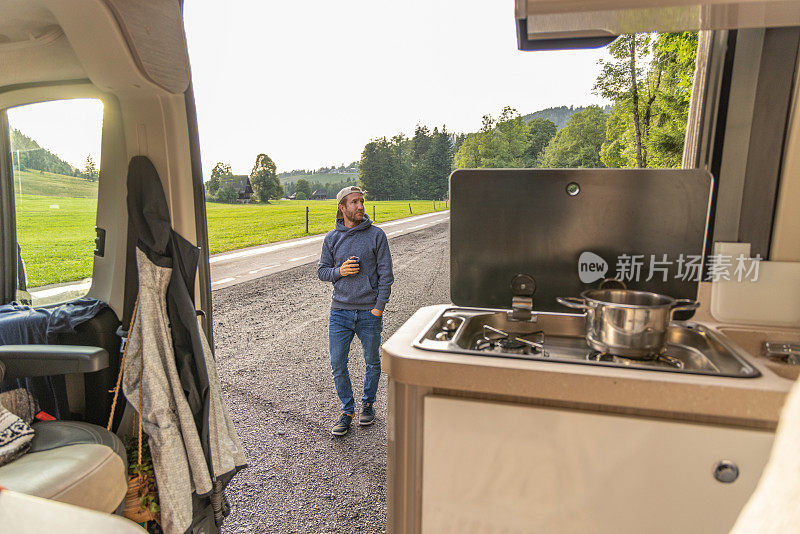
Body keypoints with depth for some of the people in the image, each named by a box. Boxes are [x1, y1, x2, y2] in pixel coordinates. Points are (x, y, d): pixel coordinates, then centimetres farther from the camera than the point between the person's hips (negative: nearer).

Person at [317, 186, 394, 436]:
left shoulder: (376, 235, -2)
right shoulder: (332, 238, 5)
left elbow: (386, 273, -3)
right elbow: (322, 271, 11)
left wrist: (379, 306, -10)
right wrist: (339, 271, -10)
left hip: (369, 312, -2)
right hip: (340, 311, 2)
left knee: (372, 361, 13)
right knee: (337, 364, 3)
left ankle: (368, 404, 34)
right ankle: (347, 410, 22)